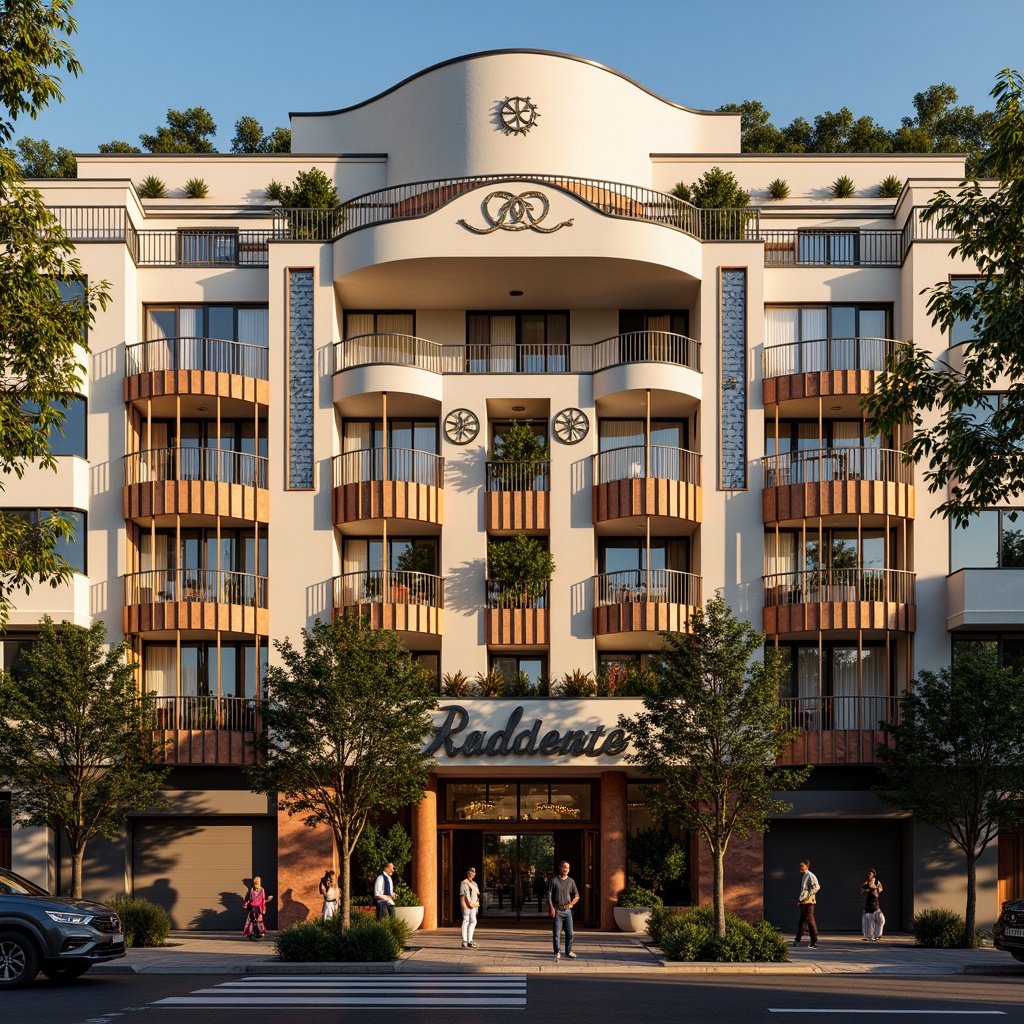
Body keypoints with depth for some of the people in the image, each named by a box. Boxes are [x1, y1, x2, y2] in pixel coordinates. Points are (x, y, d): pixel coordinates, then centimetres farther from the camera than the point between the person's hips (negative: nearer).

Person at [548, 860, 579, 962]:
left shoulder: (571, 881, 9)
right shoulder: (554, 880, 0)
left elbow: (577, 896, 11)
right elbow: (549, 895, -3)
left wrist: (571, 904, -5)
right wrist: (552, 908, -11)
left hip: (567, 910, 3)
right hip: (557, 911, -3)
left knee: (569, 933, 7)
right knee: (556, 933, -3)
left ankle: (568, 951, 21)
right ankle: (557, 953, 1)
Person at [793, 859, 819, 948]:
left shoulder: (810, 875, -11)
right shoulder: (803, 876, 18)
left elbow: (816, 887, -23)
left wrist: (808, 897, -21)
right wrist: (799, 899, 18)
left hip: (808, 902, -10)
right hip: (803, 902, 10)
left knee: (809, 920, -8)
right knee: (802, 920, 12)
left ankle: (814, 941, -4)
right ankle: (798, 940, 16)